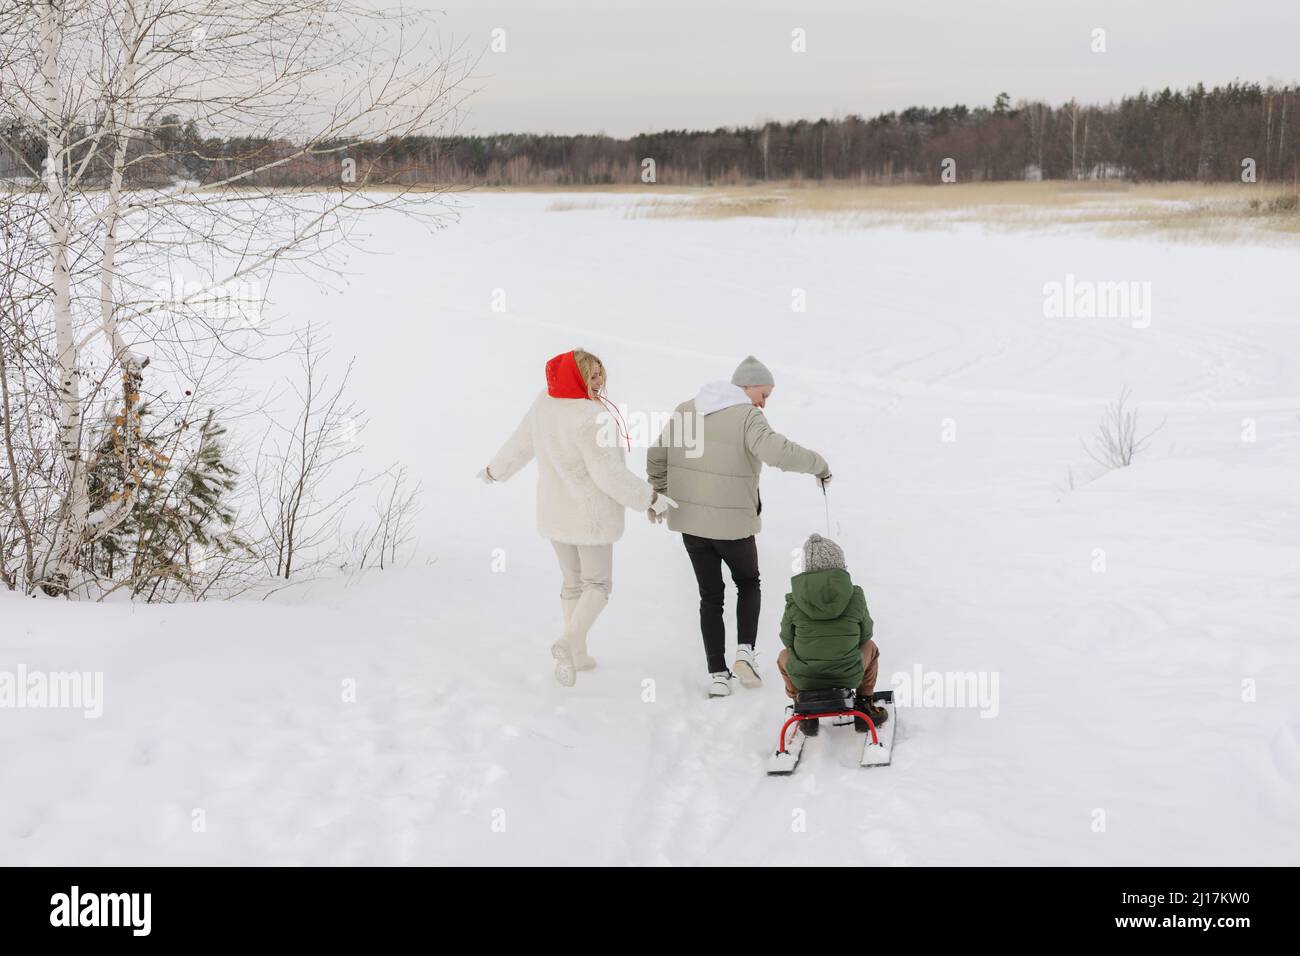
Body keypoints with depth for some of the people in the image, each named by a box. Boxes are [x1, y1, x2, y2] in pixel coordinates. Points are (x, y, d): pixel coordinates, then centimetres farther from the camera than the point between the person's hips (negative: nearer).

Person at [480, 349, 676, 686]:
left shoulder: (542, 407, -5)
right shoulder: (591, 418, -27)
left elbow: (519, 444, 10)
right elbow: (609, 474, -25)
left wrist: (495, 469, 29)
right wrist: (650, 498, -15)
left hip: (555, 512, 7)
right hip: (591, 513, -7)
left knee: (573, 581, 20)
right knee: (598, 583, 9)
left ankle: (577, 655, 25)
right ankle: (569, 641, -12)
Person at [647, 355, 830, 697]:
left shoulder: (686, 410, 7)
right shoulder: (747, 417, -13)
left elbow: (656, 457, 14)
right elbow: (778, 452, -30)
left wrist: (658, 496, 28)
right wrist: (819, 464, -16)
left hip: (689, 520, 5)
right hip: (732, 523, -4)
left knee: (710, 595, 14)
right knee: (748, 582, 21)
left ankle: (717, 675, 11)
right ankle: (744, 651, 4)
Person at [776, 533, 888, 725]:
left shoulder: (794, 601, -9)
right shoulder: (855, 595, -7)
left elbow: (787, 639, 1)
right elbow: (865, 634, 5)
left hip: (804, 679, 0)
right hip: (849, 677, 0)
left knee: (784, 656, 35)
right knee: (870, 647, 33)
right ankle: (864, 704, 35)